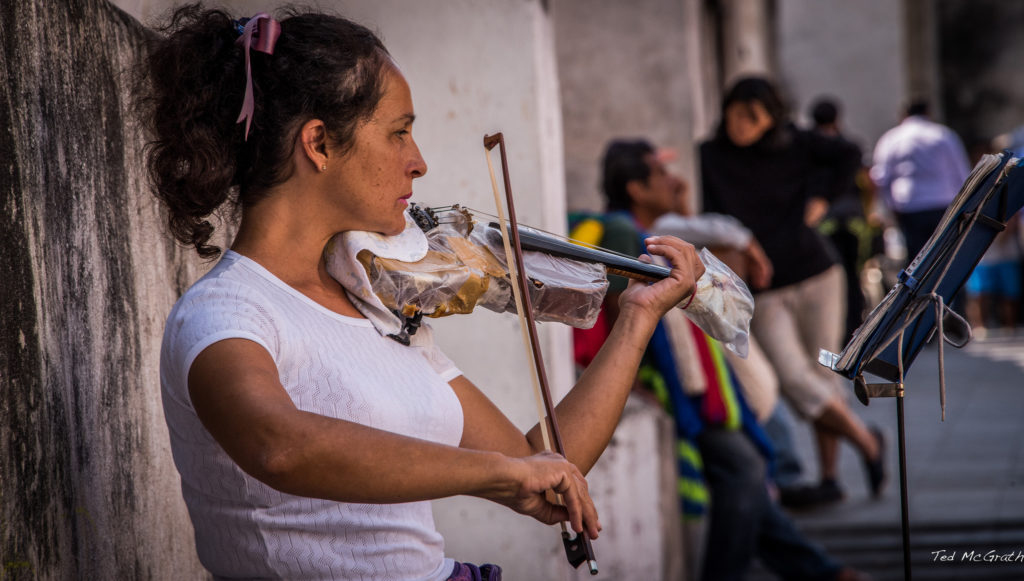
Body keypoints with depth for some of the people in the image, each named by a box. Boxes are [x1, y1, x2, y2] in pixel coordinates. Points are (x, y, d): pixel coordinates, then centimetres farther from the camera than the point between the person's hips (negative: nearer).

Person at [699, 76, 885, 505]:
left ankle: (829, 473, 19)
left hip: (815, 276, 2)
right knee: (795, 381, -12)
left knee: (823, 373, 5)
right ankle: (866, 442, 9)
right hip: (761, 291, -2)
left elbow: (848, 157, 16)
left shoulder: (793, 145, 2)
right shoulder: (708, 157, -6)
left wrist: (820, 197, 7)